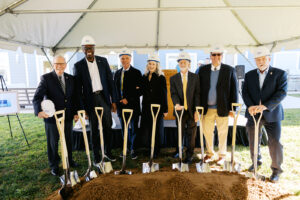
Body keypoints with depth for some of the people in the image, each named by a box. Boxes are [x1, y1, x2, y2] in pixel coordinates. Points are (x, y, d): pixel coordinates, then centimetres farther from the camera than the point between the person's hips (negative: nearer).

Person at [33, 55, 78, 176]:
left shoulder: (71, 78, 5)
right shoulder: (46, 78, -9)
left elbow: (74, 97, 9)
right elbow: (37, 97, -19)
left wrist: (76, 112, 4)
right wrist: (39, 110, -37)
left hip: (68, 116, 4)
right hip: (52, 117, -4)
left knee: (68, 140, 18)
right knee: (52, 142, 12)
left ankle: (69, 160, 39)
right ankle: (54, 165, 31)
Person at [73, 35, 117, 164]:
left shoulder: (103, 61, 4)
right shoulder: (78, 65, -1)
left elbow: (110, 81, 4)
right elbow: (78, 88, -2)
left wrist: (113, 100, 0)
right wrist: (81, 108, -6)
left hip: (104, 97, 2)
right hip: (90, 100, -2)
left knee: (107, 126, 9)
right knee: (94, 129, 8)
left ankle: (108, 152, 28)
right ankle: (96, 155, 23)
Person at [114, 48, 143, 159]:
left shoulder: (136, 73, -2)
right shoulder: (117, 73, 13)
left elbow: (139, 91, -7)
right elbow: (115, 89, 15)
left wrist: (128, 99, -13)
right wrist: (116, 103, 3)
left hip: (133, 105, -4)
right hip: (121, 106, 4)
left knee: (134, 128, 3)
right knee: (124, 128, 12)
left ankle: (133, 150, 16)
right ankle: (126, 147, 26)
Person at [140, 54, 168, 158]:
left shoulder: (161, 77, -3)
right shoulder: (144, 77, 11)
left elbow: (164, 94, -5)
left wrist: (165, 109, -7)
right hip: (146, 107, 4)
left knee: (156, 130, 4)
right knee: (145, 129, 4)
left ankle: (156, 151, 21)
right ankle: (150, 148, 24)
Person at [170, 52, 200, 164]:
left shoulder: (195, 77, 3)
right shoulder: (173, 78, 5)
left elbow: (197, 94, -2)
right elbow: (173, 94, -4)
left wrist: (197, 111, -9)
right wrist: (176, 104, -25)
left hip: (192, 111, 0)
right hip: (180, 110, 1)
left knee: (191, 135, 8)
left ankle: (189, 156, 23)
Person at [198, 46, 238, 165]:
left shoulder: (230, 70, -1)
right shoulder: (203, 70, 4)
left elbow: (234, 90, -1)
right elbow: (199, 89, 4)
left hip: (222, 108, -2)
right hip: (207, 108, 2)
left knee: (222, 133, 10)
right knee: (207, 132, 12)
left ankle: (222, 155, 29)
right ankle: (209, 153, 32)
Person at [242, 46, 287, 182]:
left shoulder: (280, 74, -1)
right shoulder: (249, 75, 8)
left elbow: (282, 92, -13)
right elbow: (245, 92, 1)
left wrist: (266, 106, -26)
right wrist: (250, 106, -18)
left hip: (272, 114, -3)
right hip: (253, 114, 3)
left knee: (275, 143, -1)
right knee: (253, 141, 15)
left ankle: (276, 169, 21)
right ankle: (256, 161, 39)